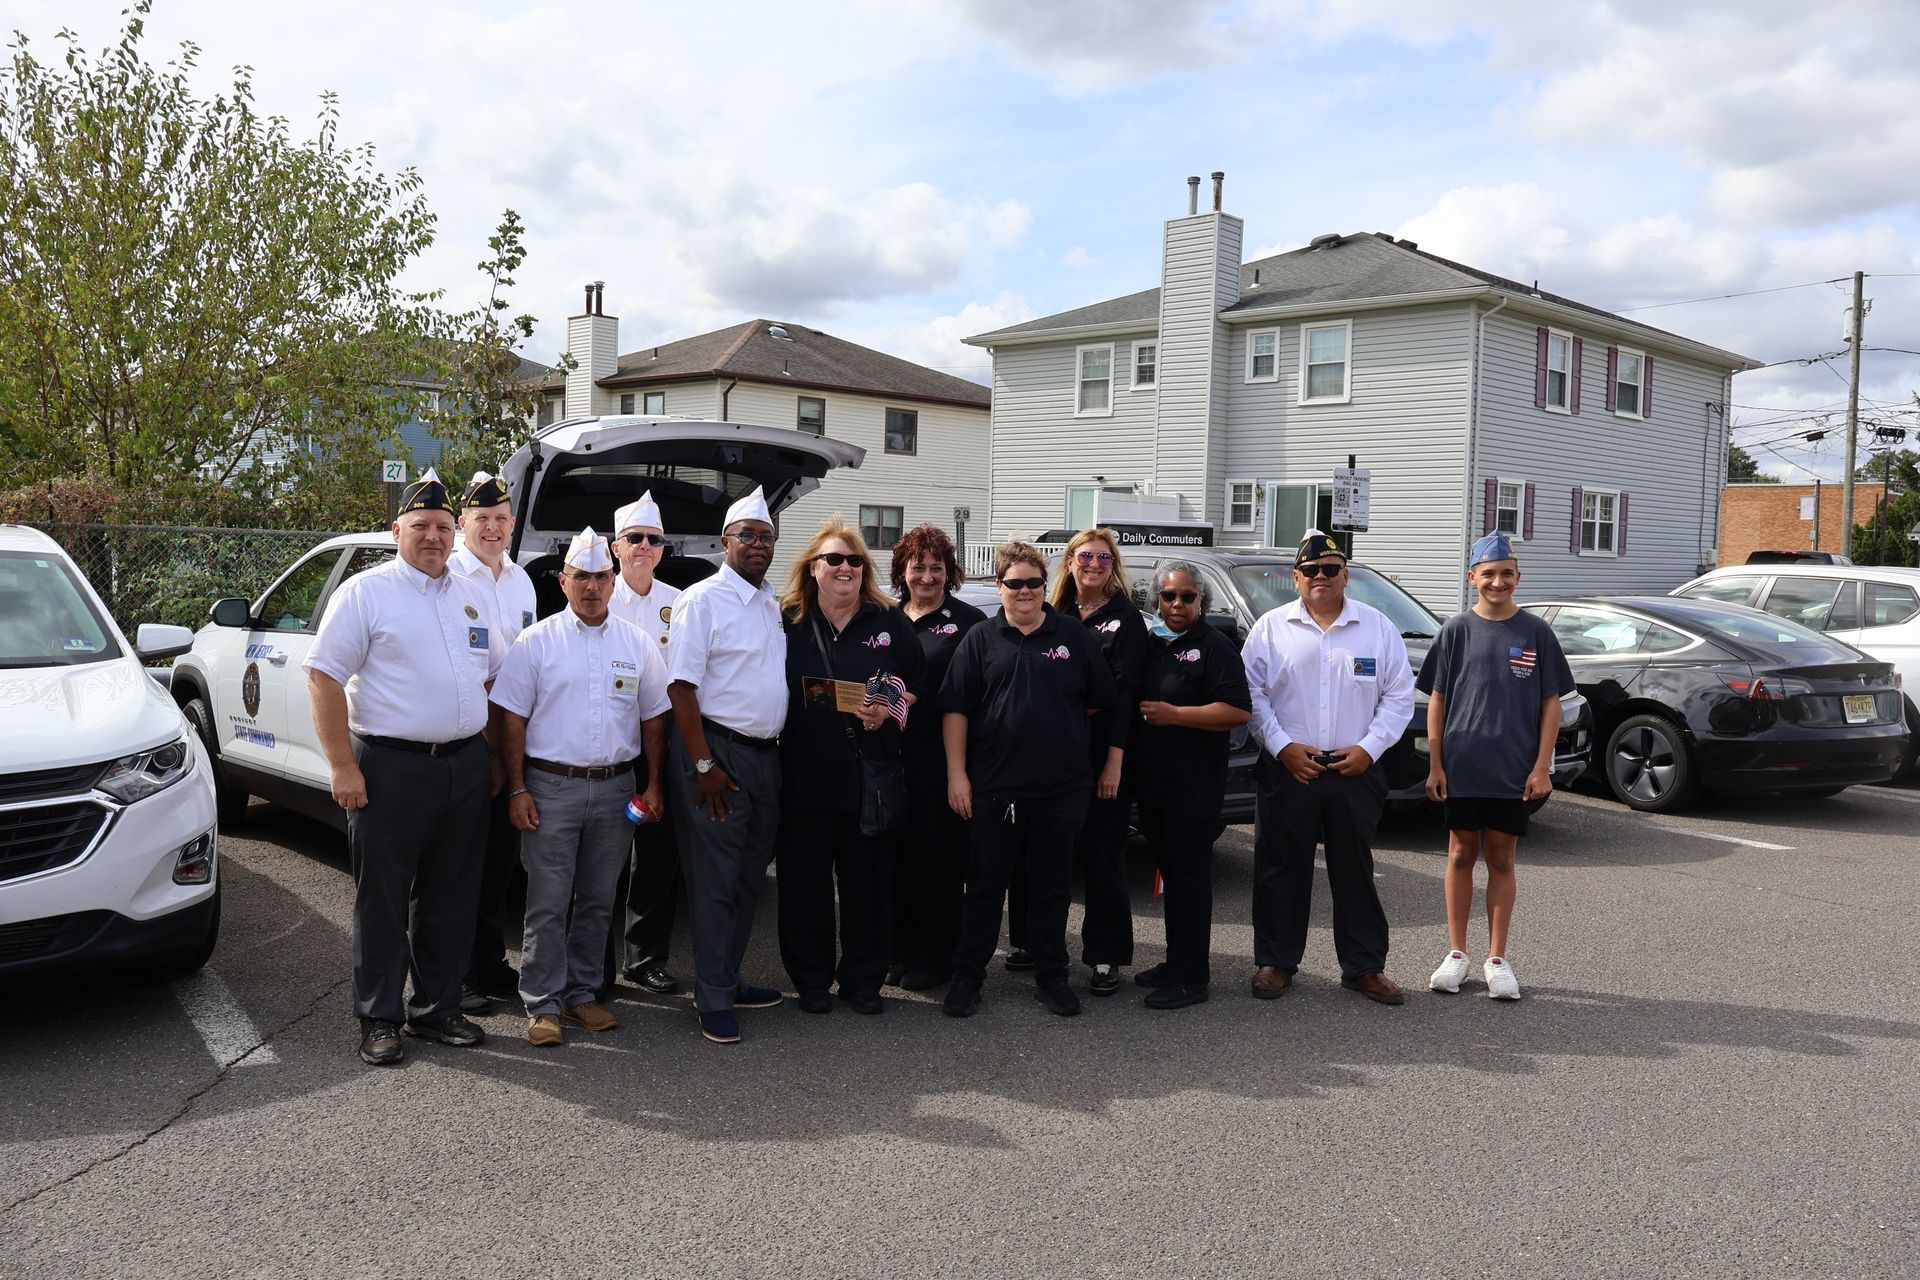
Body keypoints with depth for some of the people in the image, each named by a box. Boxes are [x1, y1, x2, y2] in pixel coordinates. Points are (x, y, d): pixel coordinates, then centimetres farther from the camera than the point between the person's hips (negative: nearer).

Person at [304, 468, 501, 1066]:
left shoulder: (473, 597, 14)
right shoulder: (365, 592, -4)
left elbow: (494, 674, 22)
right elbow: (323, 676, -9)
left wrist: (490, 752, 14)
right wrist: (343, 767, -14)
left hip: (466, 765, 5)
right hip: (392, 768, -5)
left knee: (452, 898, 11)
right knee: (384, 900, 2)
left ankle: (436, 1007, 24)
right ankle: (379, 1020, 13)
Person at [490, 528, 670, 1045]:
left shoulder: (638, 644, 8)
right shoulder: (537, 641, 0)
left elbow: (654, 718, 12)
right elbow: (512, 719, -1)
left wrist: (654, 785, 5)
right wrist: (517, 789, -7)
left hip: (615, 789, 3)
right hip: (551, 786, -3)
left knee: (597, 902, 11)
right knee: (548, 904, 0)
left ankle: (582, 993, 23)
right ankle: (543, 1005, 9)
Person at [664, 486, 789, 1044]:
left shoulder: (774, 605, 14)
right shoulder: (703, 600, -9)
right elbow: (681, 685, -14)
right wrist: (704, 765, -18)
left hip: (766, 754, 8)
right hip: (717, 752, -7)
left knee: (750, 877, 14)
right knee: (715, 881, -2)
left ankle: (729, 979, 26)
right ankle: (713, 1000, 6)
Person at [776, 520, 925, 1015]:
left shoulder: (890, 622, 8)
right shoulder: (788, 622, 5)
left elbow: (917, 687, 10)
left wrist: (891, 710, -8)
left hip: (871, 774, 1)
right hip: (805, 774, 0)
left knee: (869, 881, 5)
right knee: (806, 882, 4)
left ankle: (862, 980, 19)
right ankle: (811, 980, 18)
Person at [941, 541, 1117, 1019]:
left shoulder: (1073, 635, 5)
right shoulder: (981, 639, 3)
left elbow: (1100, 701, 12)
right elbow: (955, 709, 0)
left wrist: (1061, 728, 7)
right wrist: (957, 773, -6)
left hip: (1061, 787, 1)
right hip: (993, 787, -1)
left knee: (1052, 886, 10)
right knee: (985, 885, 7)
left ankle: (1051, 976, 22)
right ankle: (967, 975, 17)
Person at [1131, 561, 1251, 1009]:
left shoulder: (1214, 647, -7)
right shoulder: (1151, 645, 14)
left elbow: (1238, 711, -16)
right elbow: (1132, 700, 27)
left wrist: (1174, 714, -18)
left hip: (1194, 787, -7)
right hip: (1151, 784, 7)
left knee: (1190, 877, -3)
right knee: (1171, 875, 15)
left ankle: (1191, 976, 2)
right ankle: (1177, 961, 25)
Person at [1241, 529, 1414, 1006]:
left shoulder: (1378, 627, 7)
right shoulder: (1271, 627, 5)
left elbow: (1399, 696, 6)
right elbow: (1252, 693, 2)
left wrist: (1369, 748, -5)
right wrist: (1282, 746, -9)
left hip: (1356, 772, 1)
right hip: (1286, 770, 0)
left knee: (1355, 872, 7)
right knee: (1281, 870, 5)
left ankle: (1364, 966, 18)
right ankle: (1275, 961, 18)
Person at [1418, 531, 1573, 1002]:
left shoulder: (1535, 632, 2)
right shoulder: (1457, 630, 2)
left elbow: (1551, 703, 3)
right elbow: (1437, 700, 3)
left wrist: (1542, 766, -5)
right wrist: (1435, 763, -2)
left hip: (1515, 770, 0)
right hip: (1462, 767, 0)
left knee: (1501, 860, 7)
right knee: (1461, 855, 8)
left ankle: (1497, 959, 15)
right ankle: (1457, 954, 18)